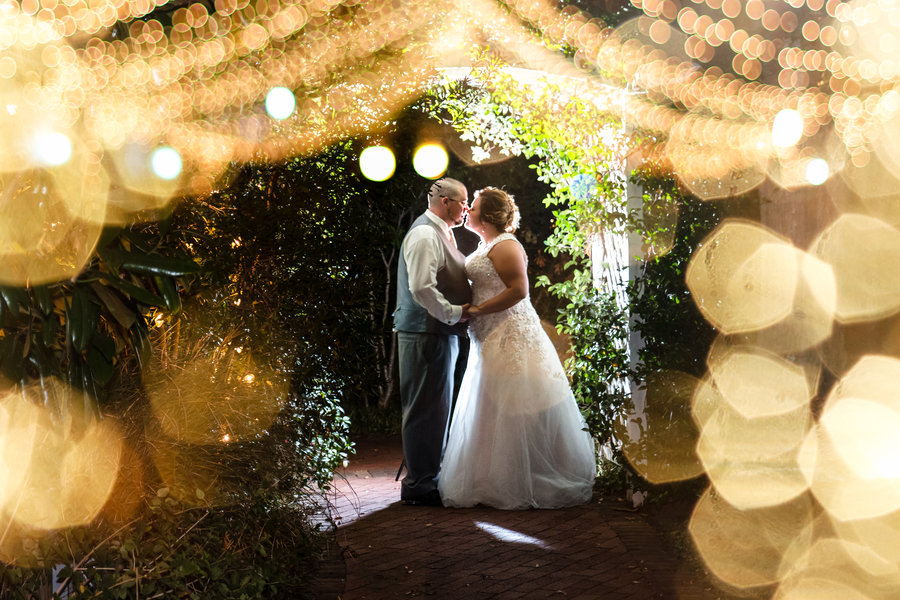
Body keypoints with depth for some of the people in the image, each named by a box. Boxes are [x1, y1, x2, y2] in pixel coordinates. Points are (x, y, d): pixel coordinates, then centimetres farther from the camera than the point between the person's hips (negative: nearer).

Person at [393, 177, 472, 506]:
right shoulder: (425, 235, -15)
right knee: (426, 409, -6)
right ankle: (419, 485, -1)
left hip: (440, 333, 11)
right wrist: (455, 313, -18)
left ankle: (428, 476, 27)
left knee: (436, 409, 17)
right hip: (427, 334, -11)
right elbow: (421, 287, -24)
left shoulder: (441, 233, 18)